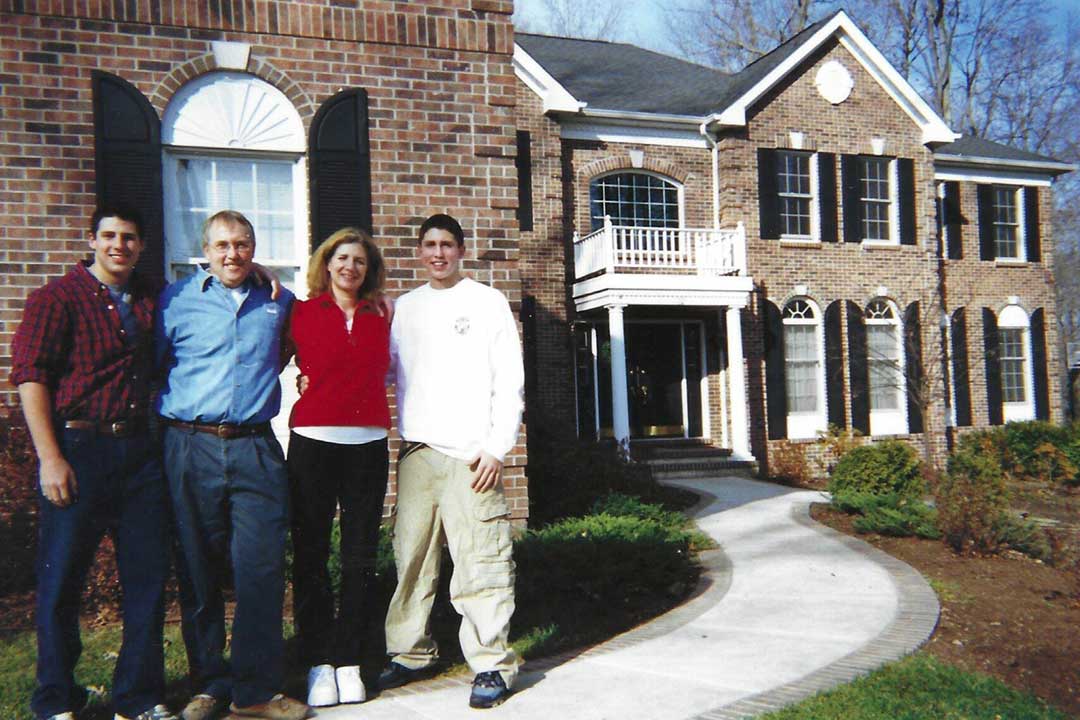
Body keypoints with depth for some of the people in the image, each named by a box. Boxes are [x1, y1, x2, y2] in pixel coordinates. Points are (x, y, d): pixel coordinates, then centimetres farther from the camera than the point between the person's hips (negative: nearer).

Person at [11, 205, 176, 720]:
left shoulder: (150, 298, 12)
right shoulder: (57, 298, -3)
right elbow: (30, 375, -8)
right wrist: (50, 458, -16)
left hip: (139, 450, 5)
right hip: (78, 450, -5)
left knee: (148, 576, 8)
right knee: (61, 581, 4)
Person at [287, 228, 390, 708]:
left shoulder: (380, 320, 11)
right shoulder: (302, 312, 3)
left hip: (368, 445, 2)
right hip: (313, 442, -2)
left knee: (361, 556, 4)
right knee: (310, 554, 1)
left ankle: (349, 661, 13)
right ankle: (318, 664, 10)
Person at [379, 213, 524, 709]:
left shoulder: (487, 302, 5)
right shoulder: (405, 307, 17)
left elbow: (509, 381, 0)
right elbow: (384, 369, 19)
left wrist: (497, 447, -8)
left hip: (471, 453, -4)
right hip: (416, 450, 4)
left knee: (479, 564, -7)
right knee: (411, 559, 7)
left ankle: (492, 664, 1)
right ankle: (411, 653, 20)